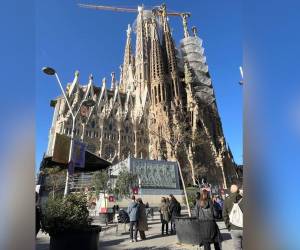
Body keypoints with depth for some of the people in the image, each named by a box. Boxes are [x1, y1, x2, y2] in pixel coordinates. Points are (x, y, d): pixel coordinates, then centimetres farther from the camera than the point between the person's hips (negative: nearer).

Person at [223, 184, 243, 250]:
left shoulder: (226, 200, -3)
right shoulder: (243, 200, -10)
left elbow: (225, 215, -1)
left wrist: (228, 227, 8)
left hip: (233, 229, 1)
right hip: (244, 228, -1)